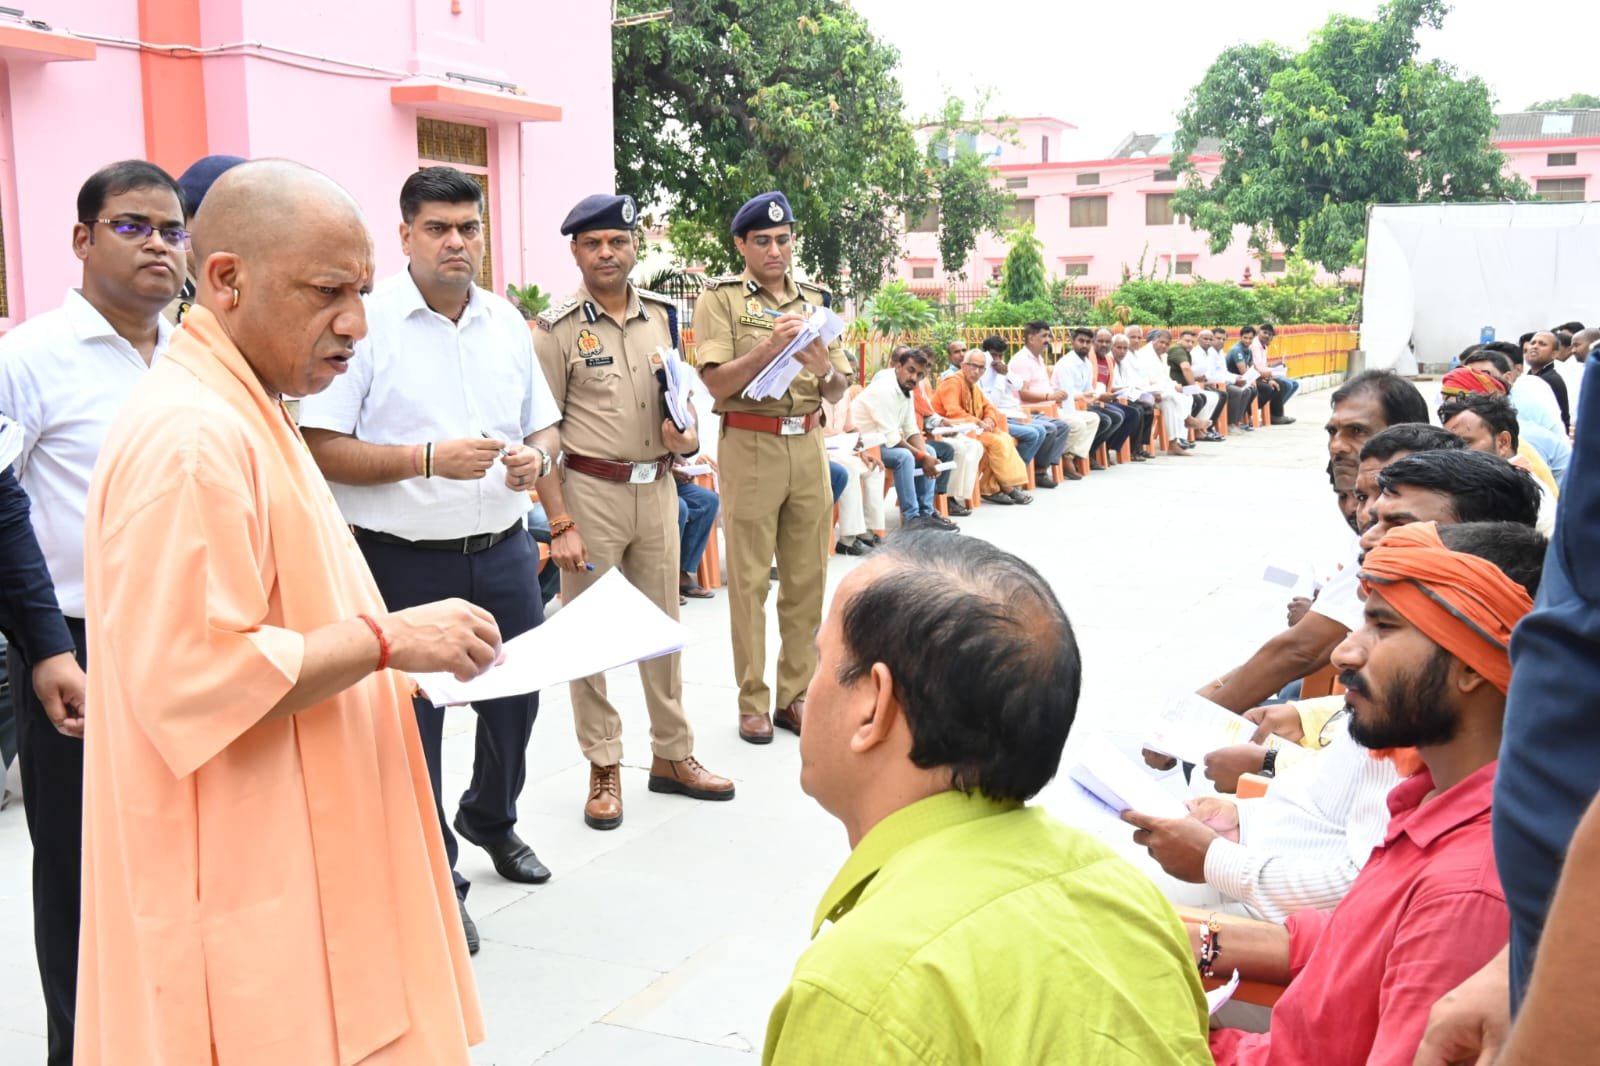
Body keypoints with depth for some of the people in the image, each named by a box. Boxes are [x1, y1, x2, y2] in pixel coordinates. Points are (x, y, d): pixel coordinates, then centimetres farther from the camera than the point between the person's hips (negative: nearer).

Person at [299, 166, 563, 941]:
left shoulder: (506, 321, 9)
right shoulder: (367, 320, -10)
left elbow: (543, 427, 17)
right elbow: (322, 448, -14)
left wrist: (536, 455, -6)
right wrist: (428, 458, -22)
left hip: (502, 551, 6)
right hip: (404, 562, -6)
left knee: (515, 695, 19)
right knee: (413, 717, 5)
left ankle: (491, 818, 47)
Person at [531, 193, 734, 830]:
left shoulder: (662, 315, 8)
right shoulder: (557, 329, -6)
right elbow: (543, 434, -7)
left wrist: (687, 437, -4)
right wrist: (560, 522, -12)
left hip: (657, 487, 5)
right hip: (591, 491, -4)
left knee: (663, 623, 12)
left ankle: (672, 755, 25)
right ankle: (603, 766, 15)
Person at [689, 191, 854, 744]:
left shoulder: (814, 300, 12)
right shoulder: (720, 298, -1)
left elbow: (838, 392, 11)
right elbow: (718, 382, -10)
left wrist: (825, 370, -11)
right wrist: (770, 345, -22)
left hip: (807, 445, 4)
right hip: (750, 446, -4)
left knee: (807, 578, 8)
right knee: (750, 580, 2)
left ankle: (796, 695, 19)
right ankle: (753, 702, 11)